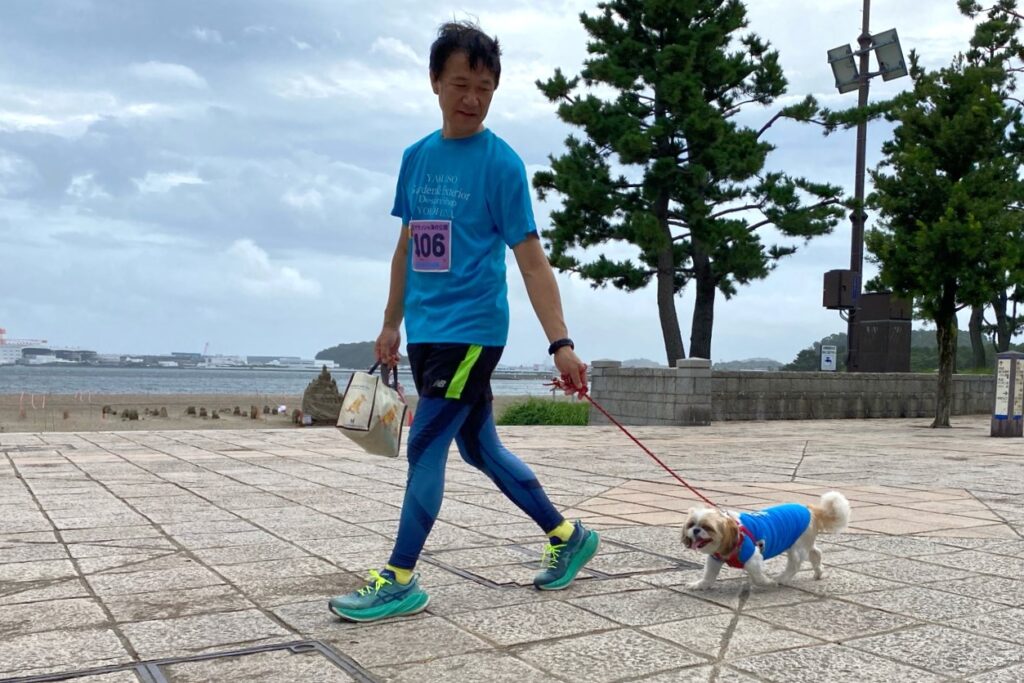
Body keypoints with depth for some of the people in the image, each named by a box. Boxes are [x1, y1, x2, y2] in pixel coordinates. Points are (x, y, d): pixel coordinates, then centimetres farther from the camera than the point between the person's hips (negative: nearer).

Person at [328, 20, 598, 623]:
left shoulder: (501, 163, -9)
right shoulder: (417, 157, 9)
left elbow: (531, 260, -12)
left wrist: (561, 344, -17)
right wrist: (392, 324, 18)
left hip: (472, 330, -7)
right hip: (426, 332, 7)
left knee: (426, 446, -5)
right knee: (480, 446, 14)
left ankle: (400, 580, 8)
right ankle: (568, 535, 27)